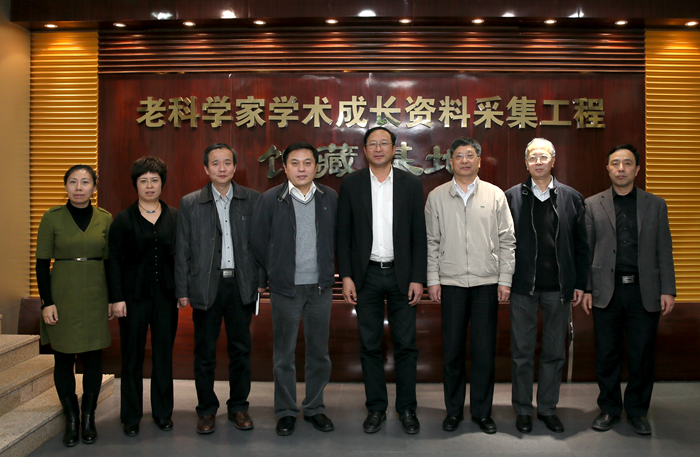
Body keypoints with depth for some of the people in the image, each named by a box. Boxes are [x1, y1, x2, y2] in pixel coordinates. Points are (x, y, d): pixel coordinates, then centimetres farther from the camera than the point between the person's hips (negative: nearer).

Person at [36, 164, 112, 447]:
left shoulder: (105, 219, 3)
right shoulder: (52, 218, -3)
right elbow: (42, 263, -3)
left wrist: (112, 299, 5)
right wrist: (47, 302, -8)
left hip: (96, 295, 2)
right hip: (62, 294, -1)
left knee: (93, 358, 7)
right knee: (64, 359, 6)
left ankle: (89, 418, 22)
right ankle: (71, 420, 21)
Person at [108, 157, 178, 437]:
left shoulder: (174, 217, 5)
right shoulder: (123, 219, 0)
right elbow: (114, 261, -2)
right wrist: (117, 298, -8)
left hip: (165, 294, 2)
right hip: (134, 294, -1)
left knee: (164, 353, 9)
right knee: (132, 355, 6)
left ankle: (163, 412, 23)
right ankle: (131, 416, 19)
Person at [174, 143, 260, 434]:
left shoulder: (252, 199, 4)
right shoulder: (190, 203, 3)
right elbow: (182, 250, 3)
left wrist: (259, 280, -2)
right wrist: (182, 290, 0)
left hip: (241, 284, 1)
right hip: (206, 286, 0)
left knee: (241, 349, 9)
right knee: (204, 352, 7)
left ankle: (238, 406, 24)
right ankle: (206, 410, 22)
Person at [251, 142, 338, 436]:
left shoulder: (330, 198, 2)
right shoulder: (269, 200, -3)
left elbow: (339, 238, 9)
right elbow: (258, 243, 2)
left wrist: (335, 271, 4)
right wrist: (262, 280, 5)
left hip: (321, 287, 2)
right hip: (285, 288, -2)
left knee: (319, 352, 11)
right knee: (284, 354, 8)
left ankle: (315, 408, 27)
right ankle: (286, 412, 23)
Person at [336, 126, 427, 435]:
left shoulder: (411, 184, 3)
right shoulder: (351, 184, 2)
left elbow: (419, 235, 2)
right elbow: (343, 233, 3)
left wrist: (418, 278, -4)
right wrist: (346, 276, -4)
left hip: (401, 274, 0)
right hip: (366, 275, 0)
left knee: (406, 345, 5)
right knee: (370, 346, 8)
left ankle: (407, 409, 20)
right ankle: (376, 408, 21)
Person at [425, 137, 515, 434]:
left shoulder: (495, 195, 6)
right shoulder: (437, 197, 6)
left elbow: (506, 241, 6)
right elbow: (431, 242, 6)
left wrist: (505, 280, 0)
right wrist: (432, 280, 1)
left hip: (487, 282, 0)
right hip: (451, 282, 0)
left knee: (484, 350, 4)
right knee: (452, 349, 6)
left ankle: (482, 411, 19)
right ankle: (454, 410, 20)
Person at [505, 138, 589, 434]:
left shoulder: (572, 198, 5)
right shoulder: (512, 197, 1)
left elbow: (581, 245, 6)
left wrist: (580, 283, 2)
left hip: (559, 287, 2)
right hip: (523, 287, -1)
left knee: (555, 353, 11)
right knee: (522, 352, 8)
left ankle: (548, 408, 26)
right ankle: (523, 410, 22)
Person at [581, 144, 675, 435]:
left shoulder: (655, 205, 9)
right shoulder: (592, 205, 7)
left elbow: (664, 251, 7)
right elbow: (586, 250, 5)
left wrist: (667, 290, -1)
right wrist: (585, 289, 0)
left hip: (644, 292, 0)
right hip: (606, 291, 0)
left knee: (642, 355, 6)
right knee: (607, 355, 7)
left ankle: (637, 410, 23)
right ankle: (609, 408, 23)